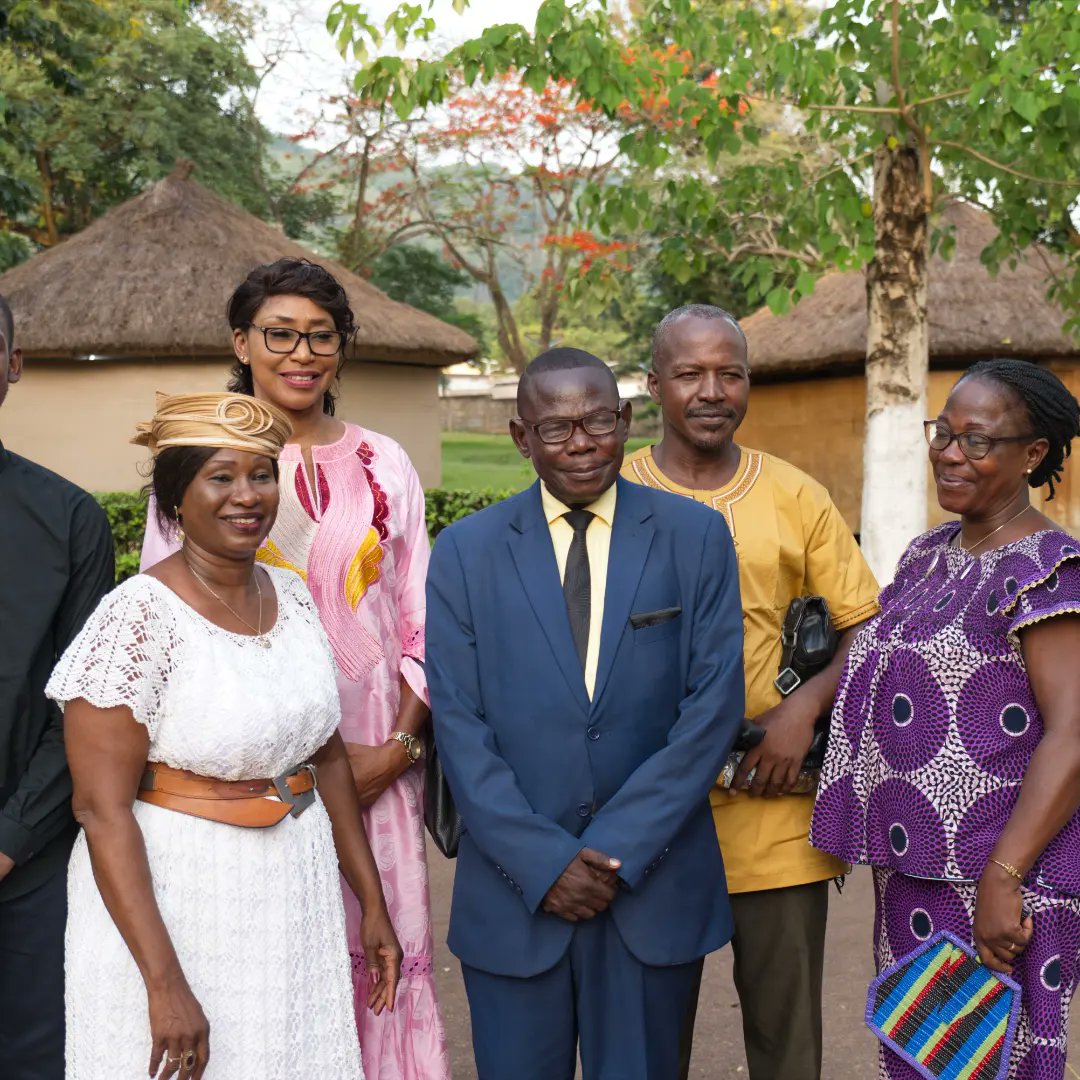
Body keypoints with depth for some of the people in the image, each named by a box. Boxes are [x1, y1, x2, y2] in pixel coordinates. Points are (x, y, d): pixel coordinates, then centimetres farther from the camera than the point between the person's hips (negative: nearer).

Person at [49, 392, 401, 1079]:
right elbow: (102, 808, -18)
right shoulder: (138, 616, -17)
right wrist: (164, 982, -21)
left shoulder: (293, 597, 2)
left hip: (297, 904, 6)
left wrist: (373, 903, 12)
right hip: (169, 902, -6)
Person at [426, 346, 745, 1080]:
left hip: (654, 886, 0)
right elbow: (459, 725, -3)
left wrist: (618, 849, -11)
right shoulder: (465, 551, 2)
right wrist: (543, 862, -11)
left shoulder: (696, 537, 1)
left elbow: (715, 704, -5)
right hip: (514, 892, 0)